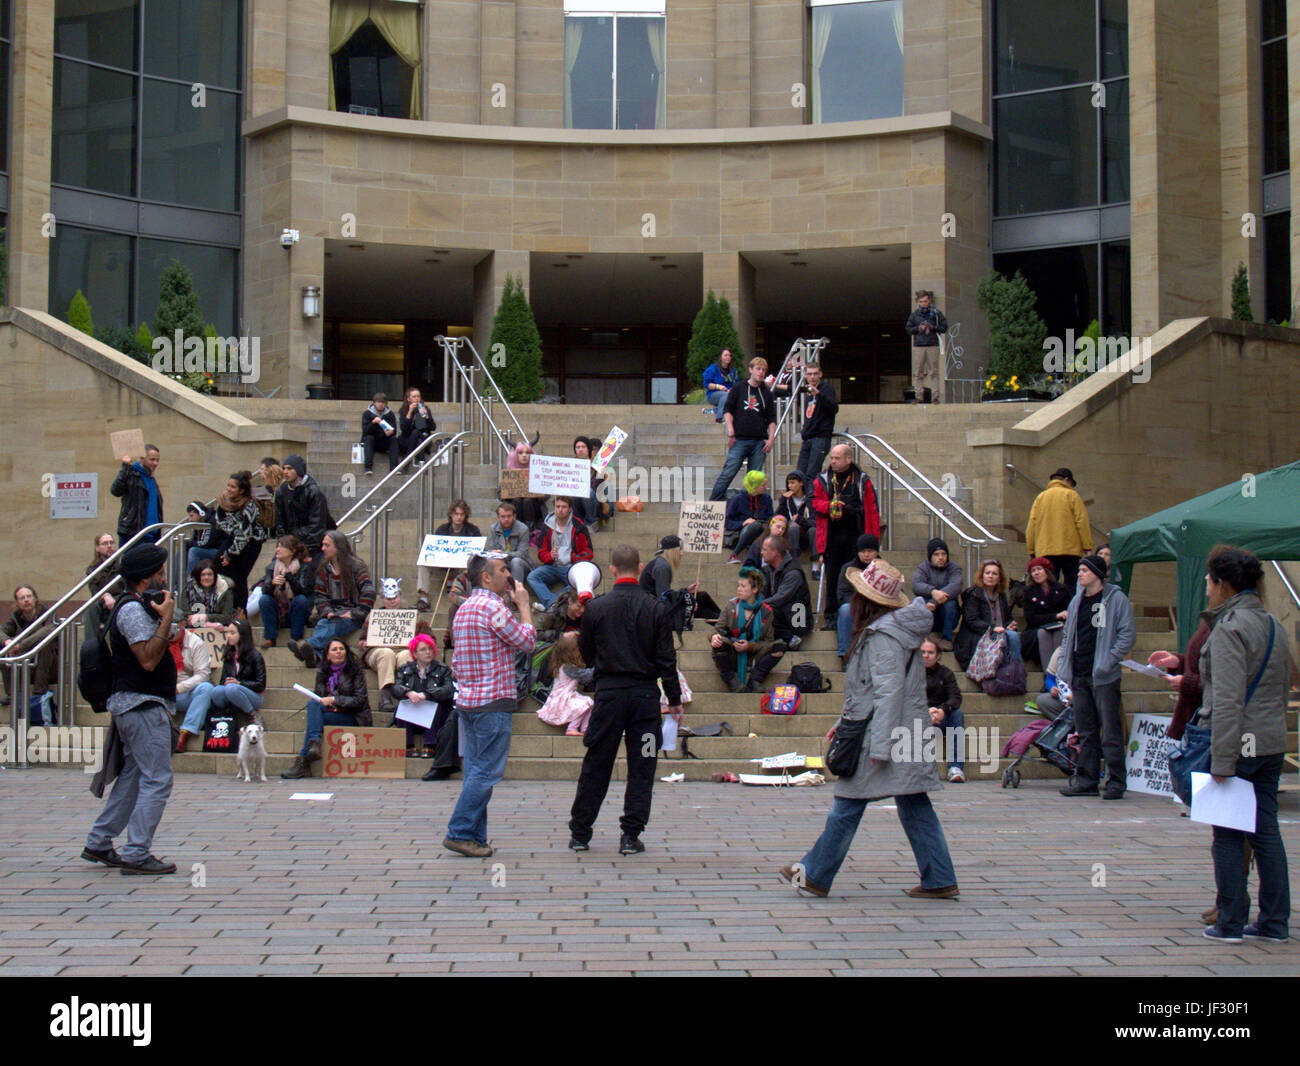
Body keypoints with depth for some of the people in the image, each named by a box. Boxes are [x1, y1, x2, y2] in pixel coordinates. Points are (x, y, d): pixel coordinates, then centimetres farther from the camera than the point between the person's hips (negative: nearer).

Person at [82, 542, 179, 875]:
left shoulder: (138, 606, 19)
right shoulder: (133, 610, -15)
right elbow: (148, 659, -24)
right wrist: (167, 618, -22)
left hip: (137, 706, 11)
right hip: (143, 706, -11)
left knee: (132, 777, 15)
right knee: (157, 780, -10)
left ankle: (98, 844, 21)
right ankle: (136, 854, -9)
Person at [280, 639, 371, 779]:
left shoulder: (355, 670, -1)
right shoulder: (322, 672, 13)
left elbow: (360, 700, -7)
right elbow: (318, 696, 17)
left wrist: (334, 700, -16)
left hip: (353, 718, -4)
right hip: (329, 713, 4)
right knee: (312, 703, -27)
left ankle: (302, 762, -29)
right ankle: (314, 744, -41)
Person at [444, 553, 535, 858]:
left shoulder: (464, 609, 16)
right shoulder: (492, 606, -14)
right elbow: (527, 640, -8)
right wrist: (523, 605, 2)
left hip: (467, 701, 10)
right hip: (493, 701, -10)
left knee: (476, 771, 10)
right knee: (487, 772, -6)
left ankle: (475, 838, 11)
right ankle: (460, 832, -7)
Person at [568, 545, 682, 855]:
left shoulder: (596, 608, -4)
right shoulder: (655, 608, -4)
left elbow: (585, 654, 6)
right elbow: (667, 659, -3)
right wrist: (674, 699, 4)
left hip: (608, 692, 0)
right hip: (645, 693, 0)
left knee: (596, 765, 9)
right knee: (641, 767, 6)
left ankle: (580, 832, 15)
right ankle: (631, 835, 4)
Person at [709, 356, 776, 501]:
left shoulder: (767, 393, 14)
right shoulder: (739, 389, 7)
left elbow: (772, 419, 16)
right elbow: (727, 410, 4)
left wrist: (771, 439, 3)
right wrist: (731, 432, -7)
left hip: (759, 441, 3)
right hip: (739, 440, -3)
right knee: (728, 472, -10)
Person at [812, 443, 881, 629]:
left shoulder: (862, 481, 5)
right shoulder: (822, 480, 10)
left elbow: (872, 511, 4)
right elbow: (814, 503, 8)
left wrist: (873, 539, -2)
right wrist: (829, 505, -13)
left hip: (855, 536, -1)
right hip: (832, 536, 1)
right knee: (832, 578, 1)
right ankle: (830, 617, 8)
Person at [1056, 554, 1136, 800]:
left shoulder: (1116, 599, -3)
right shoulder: (1077, 601, 16)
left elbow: (1128, 634, -6)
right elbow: (1067, 636, 21)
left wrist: (1109, 660, -14)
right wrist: (1063, 668, 11)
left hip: (1104, 677, -6)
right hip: (1079, 676, 6)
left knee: (1110, 731, -5)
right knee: (1085, 731, 10)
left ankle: (1116, 782, 0)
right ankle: (1085, 780, 14)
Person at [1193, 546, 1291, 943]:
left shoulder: (1229, 629, -14)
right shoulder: (1275, 627, 13)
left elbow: (1227, 701, -20)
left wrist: (1222, 761, -20)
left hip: (1239, 743, -8)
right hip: (1273, 744, 8)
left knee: (1228, 835, 1)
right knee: (1266, 830, 11)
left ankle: (1230, 923, 5)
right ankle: (1274, 922, 14)